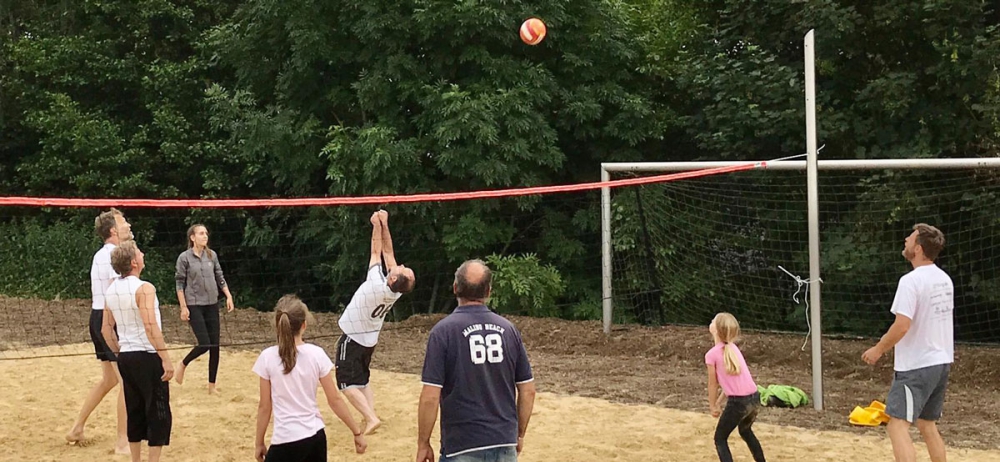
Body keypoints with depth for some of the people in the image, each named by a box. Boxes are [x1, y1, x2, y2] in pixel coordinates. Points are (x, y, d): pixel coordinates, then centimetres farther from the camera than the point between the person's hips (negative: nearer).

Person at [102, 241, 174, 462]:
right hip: (148, 356, -7)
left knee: (135, 412, 14)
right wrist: (166, 358, -21)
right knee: (158, 413, 0)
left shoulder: (112, 290, 8)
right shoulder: (143, 288, -16)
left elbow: (106, 329, 14)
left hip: (126, 357, 7)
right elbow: (150, 326, -24)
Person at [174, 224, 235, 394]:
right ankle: (183, 365, 16)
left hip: (212, 305, 4)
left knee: (214, 346, 3)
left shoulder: (212, 255, 4)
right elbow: (179, 284, -5)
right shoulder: (184, 257, -7)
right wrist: (183, 307, -10)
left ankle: (212, 386, 12)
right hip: (194, 306, -4)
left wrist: (229, 296, 4)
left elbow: (220, 278, 12)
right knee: (204, 344, -13)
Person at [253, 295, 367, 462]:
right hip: (316, 436, 4)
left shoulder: (268, 357, -9)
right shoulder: (316, 354, -3)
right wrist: (357, 432, 9)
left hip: (286, 440, -4)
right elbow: (335, 400, 0)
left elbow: (264, 407, -4)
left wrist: (259, 443, 8)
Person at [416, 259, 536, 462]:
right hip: (505, 444, 4)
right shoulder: (508, 329, 3)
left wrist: (423, 444, -1)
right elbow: (528, 391, 7)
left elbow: (430, 397, -12)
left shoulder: (444, 331, -8)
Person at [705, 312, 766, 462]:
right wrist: (719, 401, 24)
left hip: (738, 402, -7)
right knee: (746, 431, 33)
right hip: (755, 398, 7)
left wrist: (713, 406, 14)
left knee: (720, 439, 11)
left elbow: (713, 384, -1)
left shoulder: (712, 354, -9)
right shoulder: (733, 348, 12)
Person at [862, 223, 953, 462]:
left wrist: (878, 350, -8)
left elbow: (901, 326, -23)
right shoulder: (944, 279, 9)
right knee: (927, 424, 19)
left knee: (897, 425, -9)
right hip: (941, 362, 9)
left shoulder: (911, 281, -19)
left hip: (916, 366, -9)